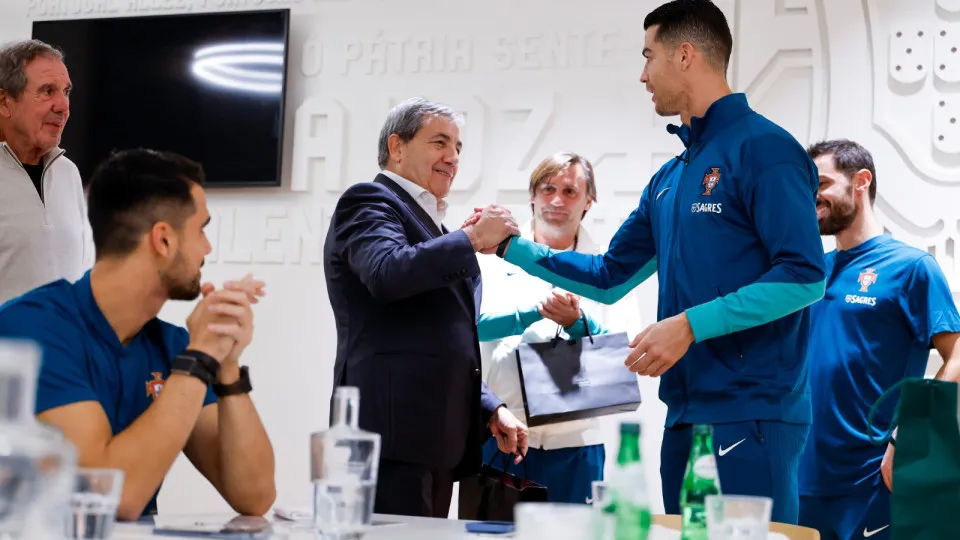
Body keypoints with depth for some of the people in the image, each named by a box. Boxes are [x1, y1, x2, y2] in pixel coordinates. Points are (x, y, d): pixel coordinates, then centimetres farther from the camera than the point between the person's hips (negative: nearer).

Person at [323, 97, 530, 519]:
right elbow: (388, 273, -23)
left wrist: (490, 408, 19)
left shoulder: (429, 224, 27)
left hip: (439, 437, 9)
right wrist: (473, 239, -15)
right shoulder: (369, 201, 0)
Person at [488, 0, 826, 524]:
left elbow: (804, 276, -17)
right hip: (685, 416, 9)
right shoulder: (670, 177, 17)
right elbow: (609, 278, 24)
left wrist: (690, 324, -21)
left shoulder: (763, 148, -9)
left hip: (750, 415, -8)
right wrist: (510, 246, 22)